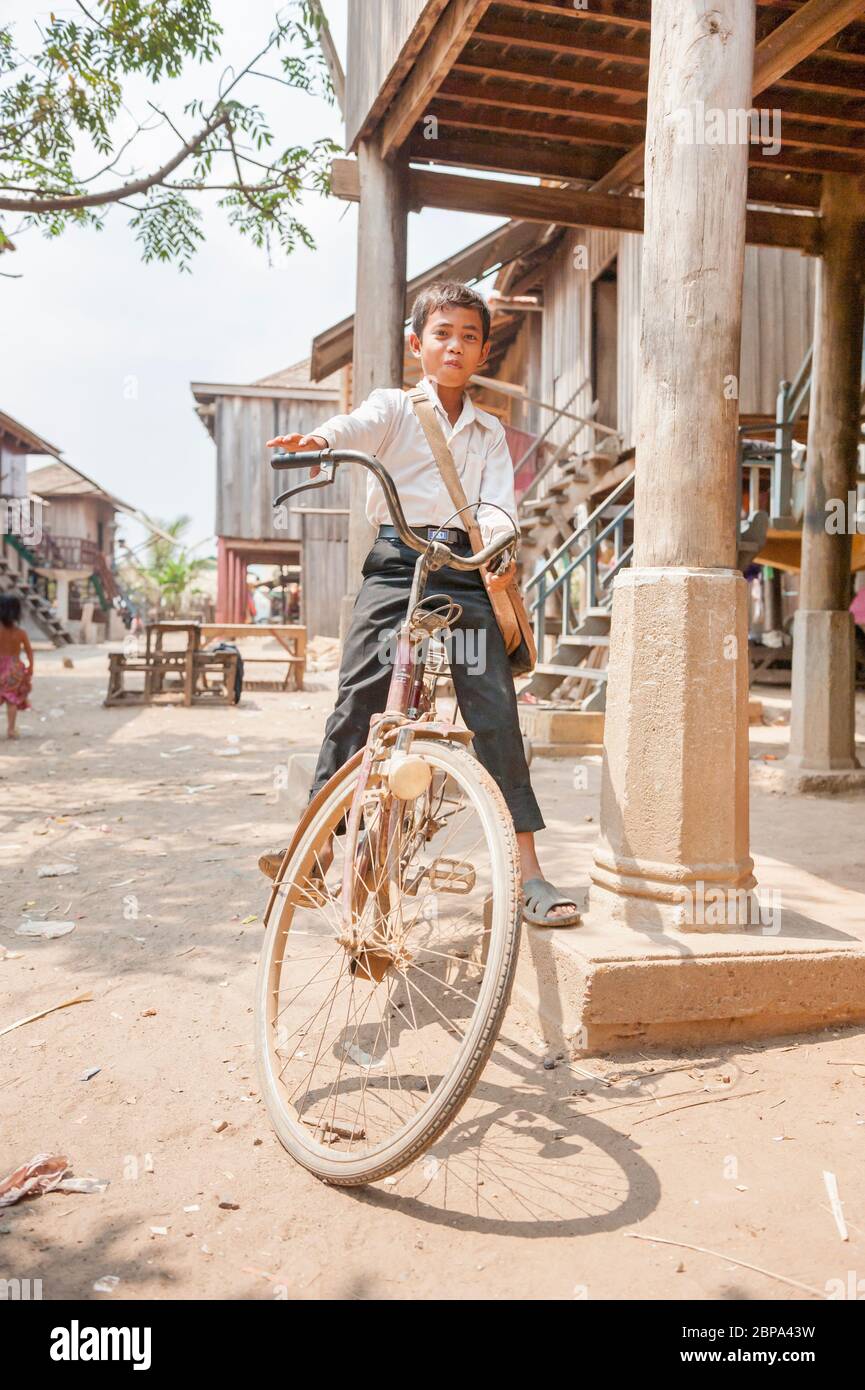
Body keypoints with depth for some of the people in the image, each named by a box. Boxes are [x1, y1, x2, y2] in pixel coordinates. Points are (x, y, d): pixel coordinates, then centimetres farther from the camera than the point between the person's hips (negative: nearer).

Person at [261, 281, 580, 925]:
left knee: (496, 707, -9)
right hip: (397, 562, -1)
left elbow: (497, 499, 5)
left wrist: (495, 533, -19)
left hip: (467, 570, 2)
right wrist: (317, 439, -33)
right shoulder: (394, 406, 15)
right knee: (357, 700, -9)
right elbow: (358, 425, -9)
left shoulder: (490, 431, 23)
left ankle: (527, 870, -8)